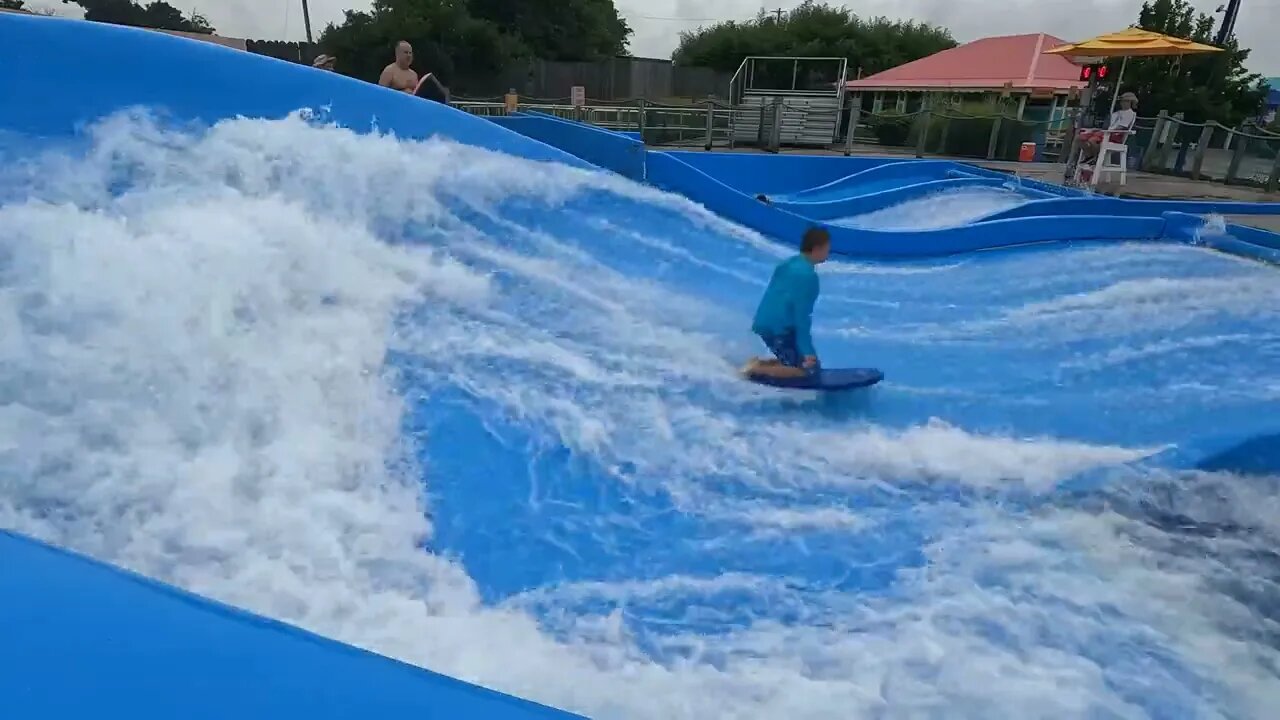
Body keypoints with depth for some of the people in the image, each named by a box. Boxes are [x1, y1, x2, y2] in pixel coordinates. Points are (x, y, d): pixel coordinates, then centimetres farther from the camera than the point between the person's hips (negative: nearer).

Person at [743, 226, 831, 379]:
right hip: (778, 328, -9)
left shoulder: (787, 263, 13)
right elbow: (801, 314, -19)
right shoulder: (807, 275, -15)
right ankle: (756, 370, -9)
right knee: (809, 369, -4)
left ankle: (759, 363, 6)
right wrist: (807, 351, -19)